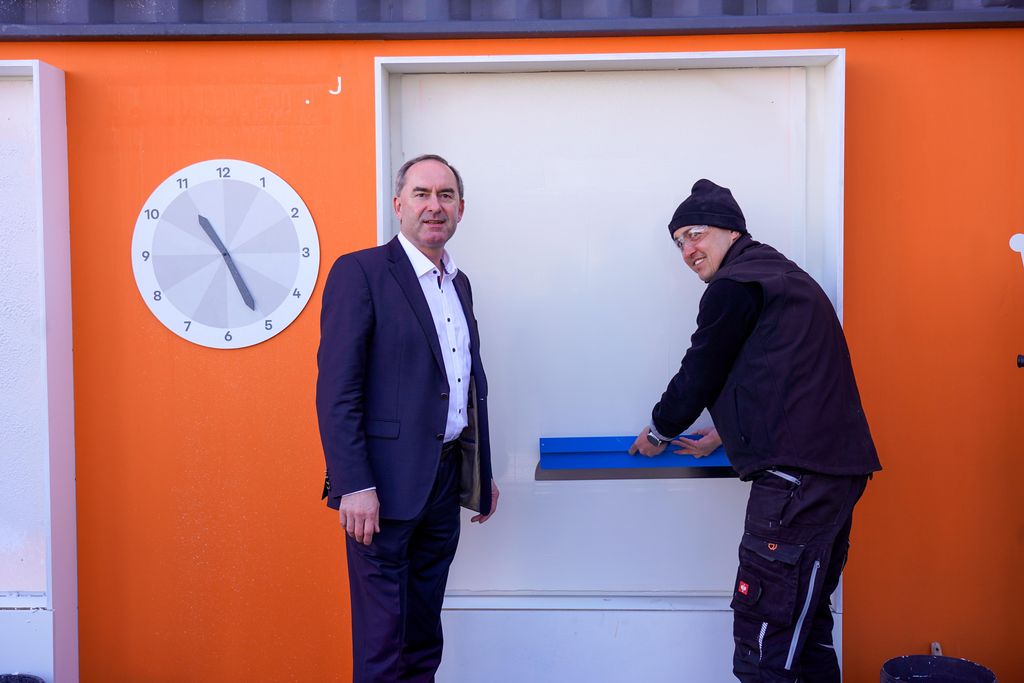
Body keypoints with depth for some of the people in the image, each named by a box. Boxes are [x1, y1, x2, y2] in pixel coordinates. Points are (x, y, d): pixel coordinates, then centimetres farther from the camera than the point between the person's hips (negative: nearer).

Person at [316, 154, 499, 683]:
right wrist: (354, 486, -20)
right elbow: (336, 389, -14)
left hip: (446, 478, 7)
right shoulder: (360, 272, -8)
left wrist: (482, 473, 19)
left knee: (425, 638, 16)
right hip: (387, 481, -7)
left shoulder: (459, 283, 15)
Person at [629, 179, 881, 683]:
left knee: (763, 638, -9)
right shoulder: (784, 277, 24)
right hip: (838, 468, 11)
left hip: (796, 476, -11)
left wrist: (659, 433, 16)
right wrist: (721, 436, 39)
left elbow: (700, 375, -2)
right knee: (805, 624, 18)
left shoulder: (734, 287, -6)